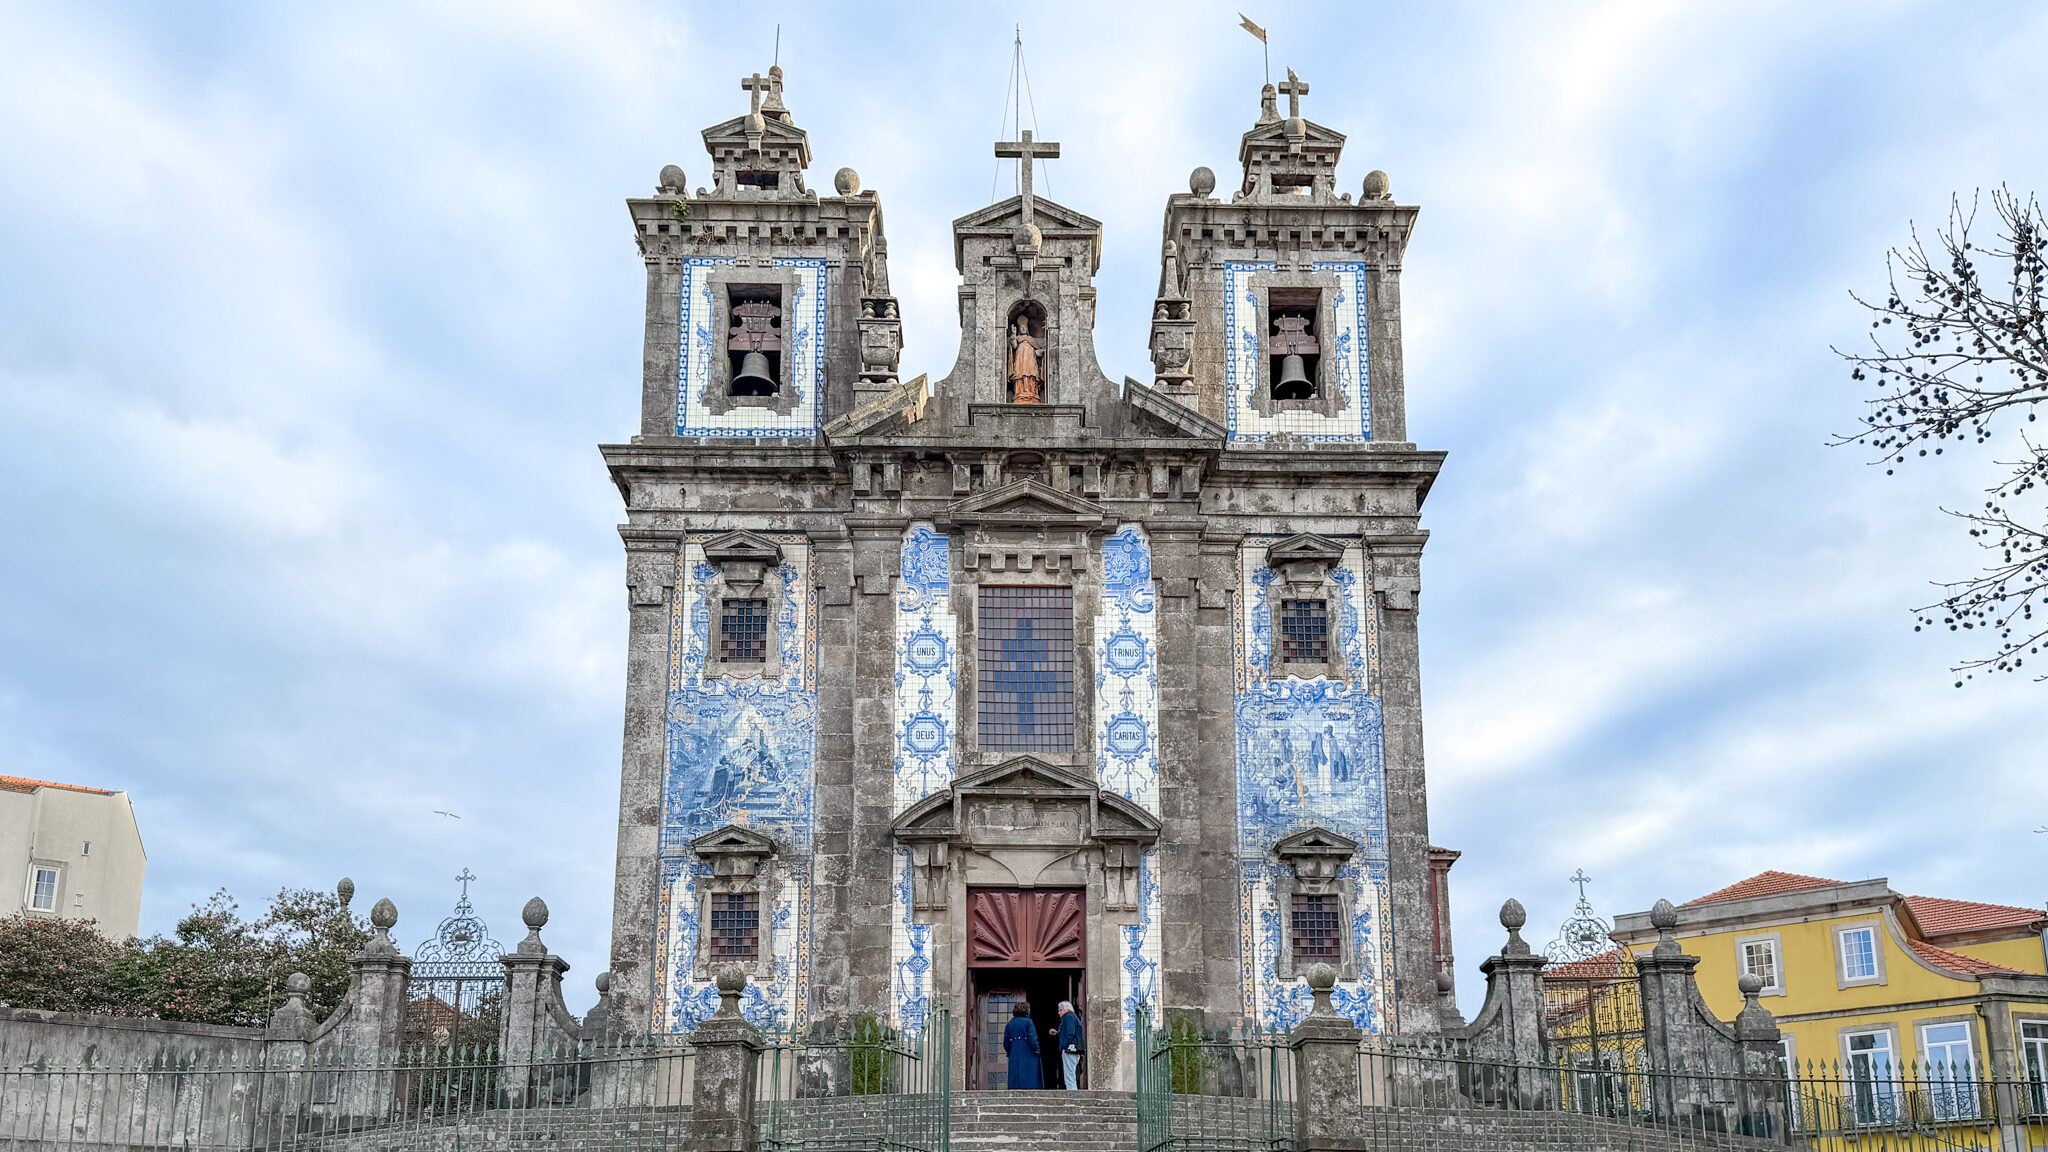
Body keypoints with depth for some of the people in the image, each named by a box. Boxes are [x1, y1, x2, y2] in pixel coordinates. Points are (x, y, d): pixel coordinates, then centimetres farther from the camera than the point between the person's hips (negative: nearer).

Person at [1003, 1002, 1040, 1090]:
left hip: (1014, 1057, 5)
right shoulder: (1027, 1022, -7)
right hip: (1028, 1056, -5)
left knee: (1015, 1079, 7)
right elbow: (1033, 1039, -14)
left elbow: (1006, 1042, 11)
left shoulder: (1010, 1023, 9)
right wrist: (1036, 1050, -4)